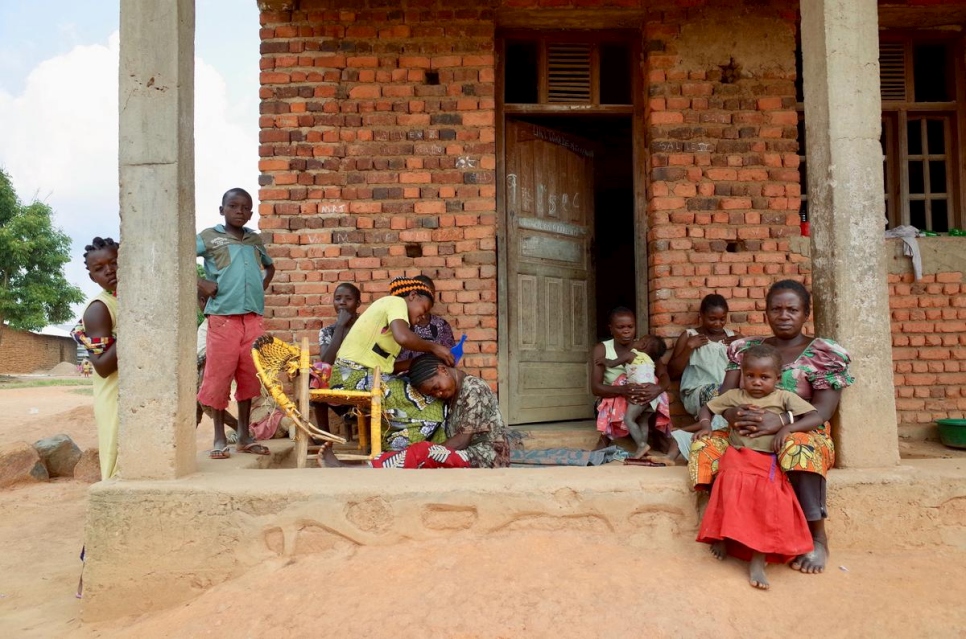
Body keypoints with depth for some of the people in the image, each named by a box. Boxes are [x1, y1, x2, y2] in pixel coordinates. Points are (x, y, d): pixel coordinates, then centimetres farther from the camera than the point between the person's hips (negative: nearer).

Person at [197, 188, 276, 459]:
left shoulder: (255, 239, 15)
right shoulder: (209, 236, 2)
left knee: (249, 376, 7)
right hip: (222, 317, -4)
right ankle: (220, 439, 11)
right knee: (219, 376, -1)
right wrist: (199, 283, -9)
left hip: (253, 318, 4)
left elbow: (270, 266, 32)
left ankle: (245, 436, 18)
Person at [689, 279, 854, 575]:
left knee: (798, 450, -39)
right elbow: (725, 397, 0)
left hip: (804, 436, -3)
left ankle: (818, 537, -19)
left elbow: (823, 411, -15)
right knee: (705, 444, -22)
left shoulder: (825, 354, -4)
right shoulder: (745, 349, 6)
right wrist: (735, 414, -26)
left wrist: (782, 425, -35)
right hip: (747, 437, 4)